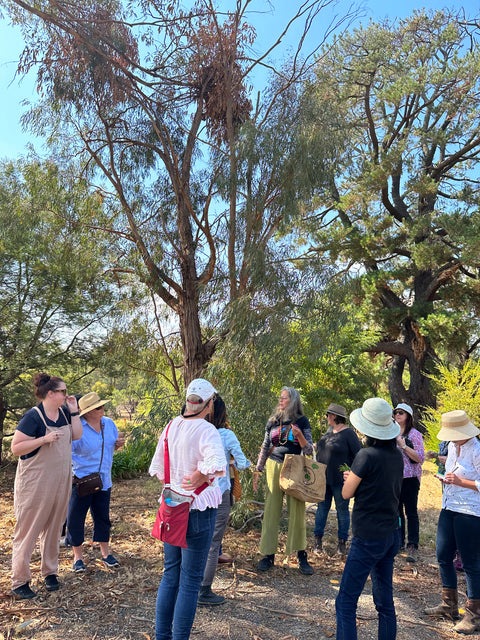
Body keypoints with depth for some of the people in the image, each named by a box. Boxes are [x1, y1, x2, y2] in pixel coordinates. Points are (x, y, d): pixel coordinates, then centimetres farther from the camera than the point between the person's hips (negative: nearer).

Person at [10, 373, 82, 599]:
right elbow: (15, 447, -17)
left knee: (53, 527, 16)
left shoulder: (64, 413, 3)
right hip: (35, 482, -6)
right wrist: (45, 439, -27)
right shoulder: (33, 417, -17)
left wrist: (74, 411, -4)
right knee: (28, 529, 3)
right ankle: (19, 582, 16)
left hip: (60, 480, 7)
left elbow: (76, 435, 5)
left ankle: (50, 572, 30)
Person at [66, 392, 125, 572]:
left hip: (103, 481, 5)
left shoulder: (109, 423, 3)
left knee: (102, 517, 15)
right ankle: (78, 556, 26)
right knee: (76, 518, 7)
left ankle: (105, 552, 30)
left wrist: (118, 444, -5)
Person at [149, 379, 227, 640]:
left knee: (170, 574, 21)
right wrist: (195, 480, -20)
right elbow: (216, 465, -37)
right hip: (198, 509, -6)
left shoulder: (172, 426, 1)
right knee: (190, 581, 8)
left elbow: (156, 468, 7)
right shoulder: (206, 430, -19)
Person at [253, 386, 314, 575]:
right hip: (273, 467, 3)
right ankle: (268, 555, 13)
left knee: (297, 511, -1)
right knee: (271, 510, 3)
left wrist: (299, 436, -18)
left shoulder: (301, 421, 2)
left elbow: (309, 450, 0)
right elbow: (265, 448, 15)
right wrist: (257, 471, 12)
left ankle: (302, 557, 12)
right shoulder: (273, 421, 10)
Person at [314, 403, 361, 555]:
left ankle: (342, 542, 19)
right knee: (322, 507, 11)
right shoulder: (329, 430, 9)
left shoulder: (348, 433, -13)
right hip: (323, 478, 7)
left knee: (342, 509, 7)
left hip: (340, 480, -6)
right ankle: (318, 538, 21)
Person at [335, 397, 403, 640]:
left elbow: (346, 493, -10)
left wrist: (350, 477, 8)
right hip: (391, 535, 8)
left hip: (368, 538, -8)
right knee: (385, 601, 18)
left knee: (345, 602, 1)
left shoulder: (367, 455, -20)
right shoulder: (397, 455, 2)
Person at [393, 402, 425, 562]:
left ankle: (413, 547, 4)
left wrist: (404, 446, -20)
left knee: (411, 512, -2)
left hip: (410, 478, -6)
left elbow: (420, 458, -14)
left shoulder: (415, 434, -7)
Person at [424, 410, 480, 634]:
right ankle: (449, 605, 32)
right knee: (443, 556, 15)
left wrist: (460, 481, -20)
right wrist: (447, 478, 4)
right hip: (449, 508, 9)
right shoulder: (453, 446, 7)